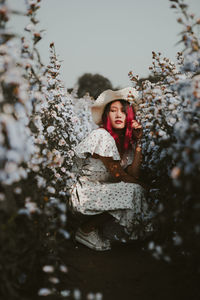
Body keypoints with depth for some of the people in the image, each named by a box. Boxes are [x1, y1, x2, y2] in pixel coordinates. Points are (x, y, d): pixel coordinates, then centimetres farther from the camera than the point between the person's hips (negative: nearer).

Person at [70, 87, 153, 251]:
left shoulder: (127, 141, 7)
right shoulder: (102, 136, -17)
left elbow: (133, 174, -7)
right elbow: (118, 175, -16)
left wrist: (138, 141, -7)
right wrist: (141, 186, -1)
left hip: (101, 191, 8)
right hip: (85, 194, -8)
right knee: (133, 191, -21)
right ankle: (86, 230, -7)